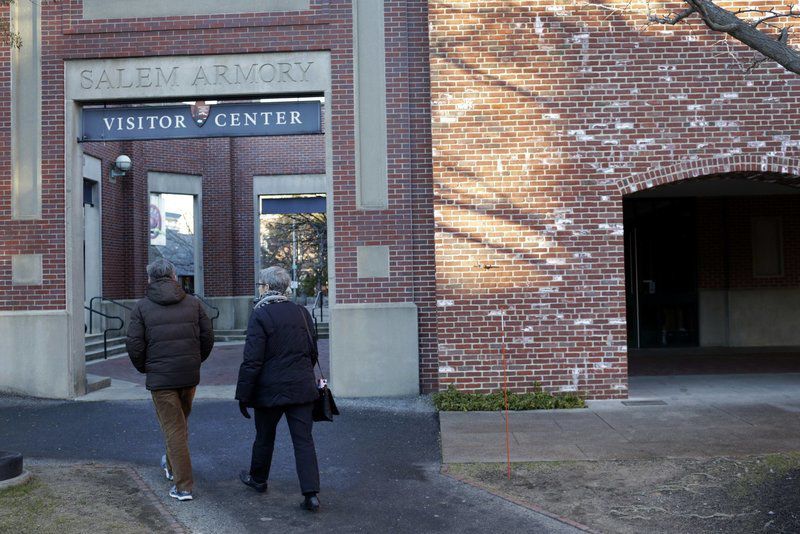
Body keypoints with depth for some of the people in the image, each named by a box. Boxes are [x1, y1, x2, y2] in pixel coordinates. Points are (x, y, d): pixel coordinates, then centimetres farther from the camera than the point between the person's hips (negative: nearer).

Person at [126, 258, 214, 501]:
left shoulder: (141, 307, -4)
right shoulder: (193, 303, 4)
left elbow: (134, 345, -7)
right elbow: (208, 337, 3)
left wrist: (144, 369, 10)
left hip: (160, 378, -3)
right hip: (190, 376, 3)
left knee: (174, 429, 2)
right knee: (181, 422, 23)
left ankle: (183, 486, 2)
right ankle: (172, 466, 42)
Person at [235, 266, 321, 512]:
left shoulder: (260, 315, -12)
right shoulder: (302, 312, 5)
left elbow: (252, 361, -14)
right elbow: (312, 352, 13)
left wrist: (243, 395, -7)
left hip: (270, 390, -4)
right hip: (302, 388, 4)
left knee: (265, 437, 17)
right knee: (304, 439, 3)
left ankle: (258, 479, 38)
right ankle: (311, 494, -3)